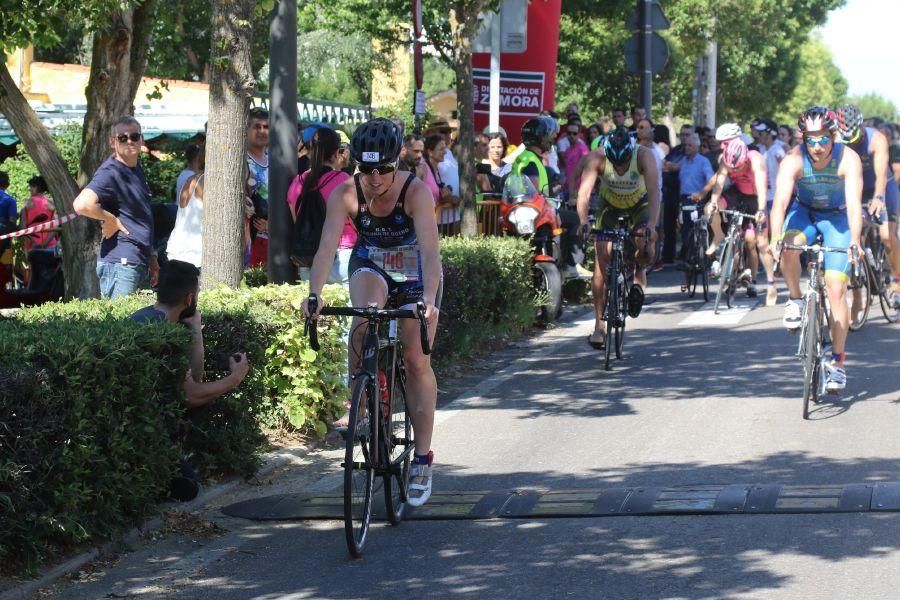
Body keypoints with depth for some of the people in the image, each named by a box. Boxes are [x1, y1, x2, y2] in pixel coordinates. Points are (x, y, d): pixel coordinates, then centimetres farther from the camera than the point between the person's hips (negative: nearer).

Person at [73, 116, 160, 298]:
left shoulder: (136, 169, 16)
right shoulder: (110, 173, -14)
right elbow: (81, 204, -32)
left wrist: (151, 259, 24)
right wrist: (111, 220, -17)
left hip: (141, 262, 9)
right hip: (120, 263, -9)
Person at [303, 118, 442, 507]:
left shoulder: (416, 192, -30)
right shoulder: (346, 194, -23)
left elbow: (430, 249, -39)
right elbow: (327, 246, -33)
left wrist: (429, 298, -54)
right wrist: (314, 294, -48)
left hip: (416, 274, -1)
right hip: (371, 267, 1)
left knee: (416, 360, -8)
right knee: (367, 313, -34)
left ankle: (423, 456, 2)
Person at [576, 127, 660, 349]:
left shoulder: (644, 156, -31)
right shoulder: (597, 158, -29)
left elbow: (654, 191, -39)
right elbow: (584, 192, -37)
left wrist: (652, 224, -52)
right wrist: (584, 222, -53)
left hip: (640, 204, -1)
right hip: (610, 206, 1)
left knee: (646, 247, -29)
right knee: (601, 263, -9)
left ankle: (639, 275, 7)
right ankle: (599, 324, -2)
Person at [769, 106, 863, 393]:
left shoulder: (848, 159, -27)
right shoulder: (793, 160, -25)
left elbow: (854, 203, -36)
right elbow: (780, 200, -35)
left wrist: (855, 241, -51)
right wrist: (775, 238, -50)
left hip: (837, 219, -1)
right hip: (804, 212, 1)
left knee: (836, 288, -12)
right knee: (788, 247, -34)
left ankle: (837, 362, -3)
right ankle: (795, 300, -6)